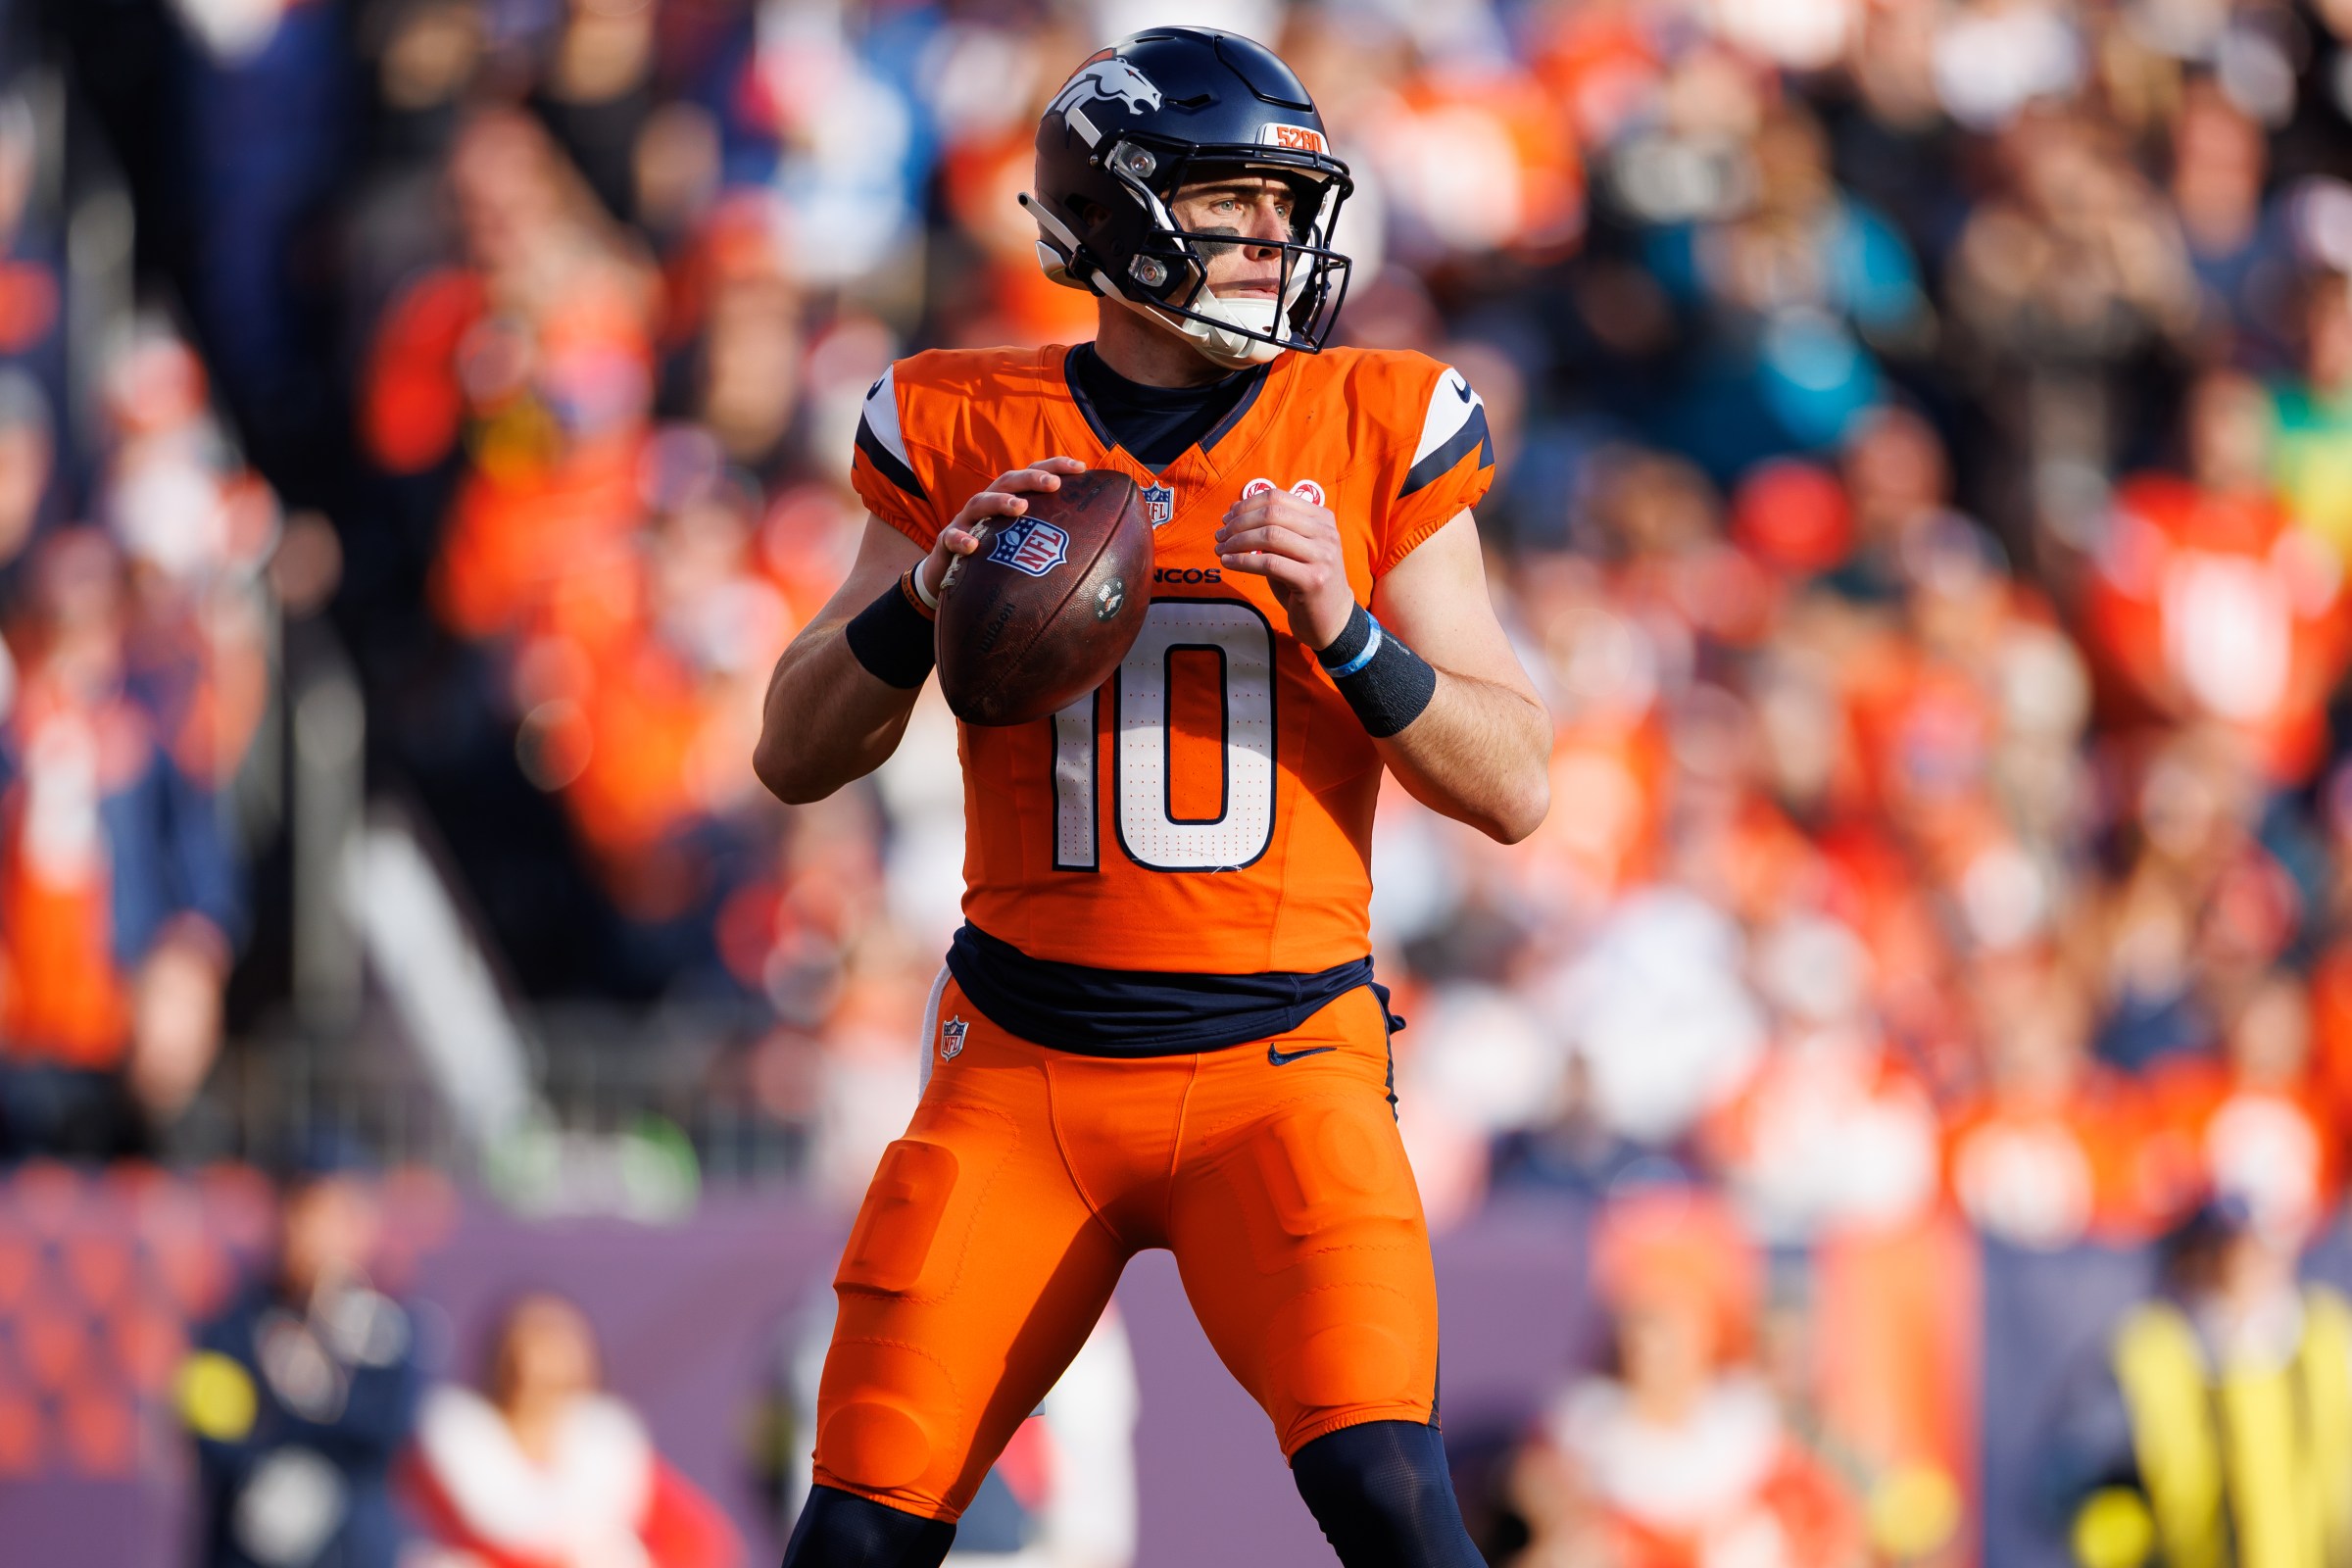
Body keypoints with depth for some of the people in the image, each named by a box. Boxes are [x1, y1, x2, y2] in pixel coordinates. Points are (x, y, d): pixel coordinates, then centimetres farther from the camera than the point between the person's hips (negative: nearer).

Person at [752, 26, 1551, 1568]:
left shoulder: (1378, 434, 2)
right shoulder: (971, 433, 4)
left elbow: (1515, 786, 1)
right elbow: (796, 757, 7)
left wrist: (1342, 627, -15)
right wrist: (929, 595, -12)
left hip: (1280, 1060, -1)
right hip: (1026, 1060, 1)